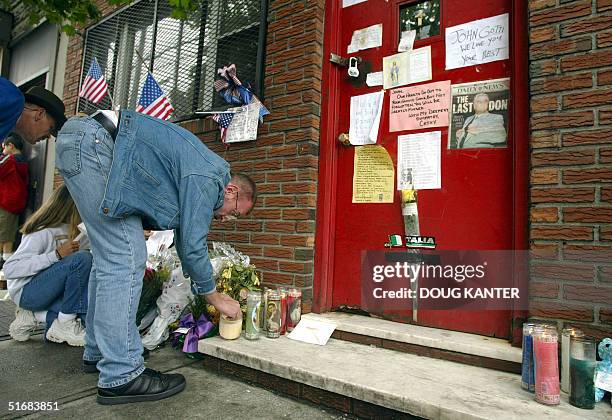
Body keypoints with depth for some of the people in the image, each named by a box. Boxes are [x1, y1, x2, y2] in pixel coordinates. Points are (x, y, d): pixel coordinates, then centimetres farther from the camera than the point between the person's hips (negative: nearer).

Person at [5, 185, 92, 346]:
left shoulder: (66, 229, 4)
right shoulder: (43, 232, -20)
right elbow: (10, 269, -26)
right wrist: (57, 254, -30)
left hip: (46, 289, 8)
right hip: (27, 291, -8)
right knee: (83, 258, -29)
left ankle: (34, 316, 4)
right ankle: (65, 325, -17)